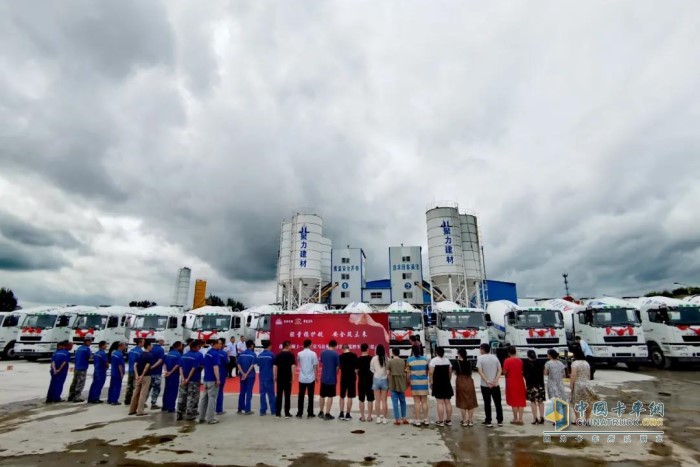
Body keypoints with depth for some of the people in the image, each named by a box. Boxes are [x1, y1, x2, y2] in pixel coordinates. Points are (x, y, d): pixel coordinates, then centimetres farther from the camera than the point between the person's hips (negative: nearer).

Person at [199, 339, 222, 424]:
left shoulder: (208, 353, 11)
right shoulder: (215, 354, -16)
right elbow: (215, 367, -22)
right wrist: (218, 379, -21)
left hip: (206, 378, 9)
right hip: (212, 379, -9)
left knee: (204, 398, 13)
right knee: (212, 398, -2)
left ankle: (201, 417, 19)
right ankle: (210, 418, 2)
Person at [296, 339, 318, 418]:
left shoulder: (299, 354, -1)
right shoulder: (313, 354, -7)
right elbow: (316, 366, -6)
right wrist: (316, 376, 5)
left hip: (302, 378, 2)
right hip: (311, 378, -2)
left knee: (301, 396, 10)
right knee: (310, 396, 7)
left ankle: (299, 413, 13)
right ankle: (310, 413, 10)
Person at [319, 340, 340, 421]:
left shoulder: (323, 352, 3)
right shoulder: (335, 354, -13)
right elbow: (338, 366, -11)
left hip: (323, 377, 5)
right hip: (332, 378, -5)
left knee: (322, 395, 16)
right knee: (330, 396, 3)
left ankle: (321, 412, 25)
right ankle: (327, 414, 4)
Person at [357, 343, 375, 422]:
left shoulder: (358, 359, -6)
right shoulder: (371, 358, -6)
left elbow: (356, 371, -2)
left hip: (361, 381, 0)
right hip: (370, 381, 0)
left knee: (361, 400, 8)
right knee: (370, 400, 8)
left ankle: (362, 417, 11)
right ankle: (369, 417, 11)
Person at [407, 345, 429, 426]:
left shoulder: (410, 360, -6)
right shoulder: (425, 359, 3)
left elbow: (408, 372, -7)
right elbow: (427, 371, 10)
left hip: (414, 382, -3)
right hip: (424, 382, 3)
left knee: (417, 402, 2)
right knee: (424, 401, 11)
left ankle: (417, 420, 6)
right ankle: (426, 420, 16)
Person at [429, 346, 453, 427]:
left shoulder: (434, 360, -8)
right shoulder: (447, 360, 9)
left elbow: (431, 373, -15)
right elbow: (450, 372, 12)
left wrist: (431, 382, -8)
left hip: (438, 384, -5)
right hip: (447, 383, 5)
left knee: (440, 402, -4)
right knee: (447, 402, 10)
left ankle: (440, 421, -2)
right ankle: (448, 420, 15)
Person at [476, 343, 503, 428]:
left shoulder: (480, 358, -6)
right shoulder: (495, 357, 4)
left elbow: (480, 371, -15)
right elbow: (500, 370, -3)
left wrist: (487, 381, -16)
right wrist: (495, 380, -10)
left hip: (485, 385, -3)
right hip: (495, 385, 3)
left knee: (487, 403, 5)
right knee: (498, 403, 13)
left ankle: (488, 422, 9)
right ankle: (500, 421, 19)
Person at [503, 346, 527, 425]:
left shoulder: (507, 360, -12)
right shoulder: (520, 360, 2)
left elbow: (504, 372, -12)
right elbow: (523, 371, 9)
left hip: (511, 383, -4)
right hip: (520, 383, 4)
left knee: (514, 401, 5)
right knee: (521, 401, 10)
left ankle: (516, 419, 10)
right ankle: (520, 419, 9)